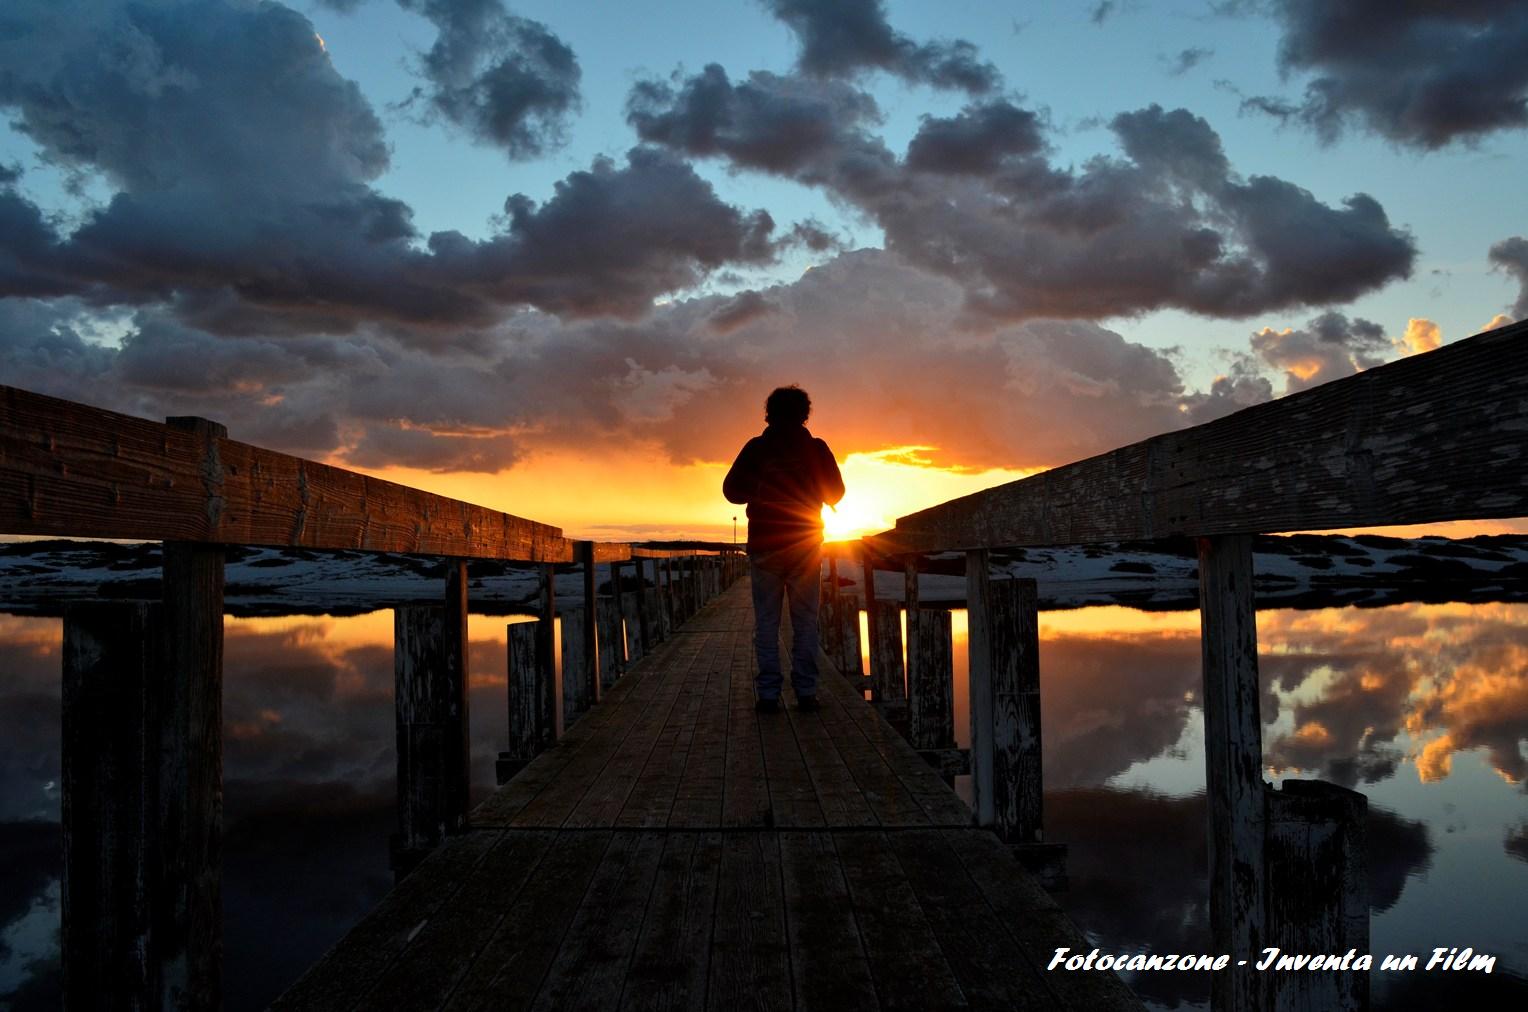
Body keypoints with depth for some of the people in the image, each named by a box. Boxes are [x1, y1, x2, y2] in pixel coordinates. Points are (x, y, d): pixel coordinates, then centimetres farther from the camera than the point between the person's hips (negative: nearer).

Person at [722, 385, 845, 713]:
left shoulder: (756, 448, -3)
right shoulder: (816, 448, -1)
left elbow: (731, 490, 0)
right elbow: (836, 493, 6)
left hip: (764, 547, 0)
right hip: (805, 547, 1)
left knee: (766, 622, 5)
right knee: (805, 621, 7)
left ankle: (768, 694, 1)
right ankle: (806, 692, 4)